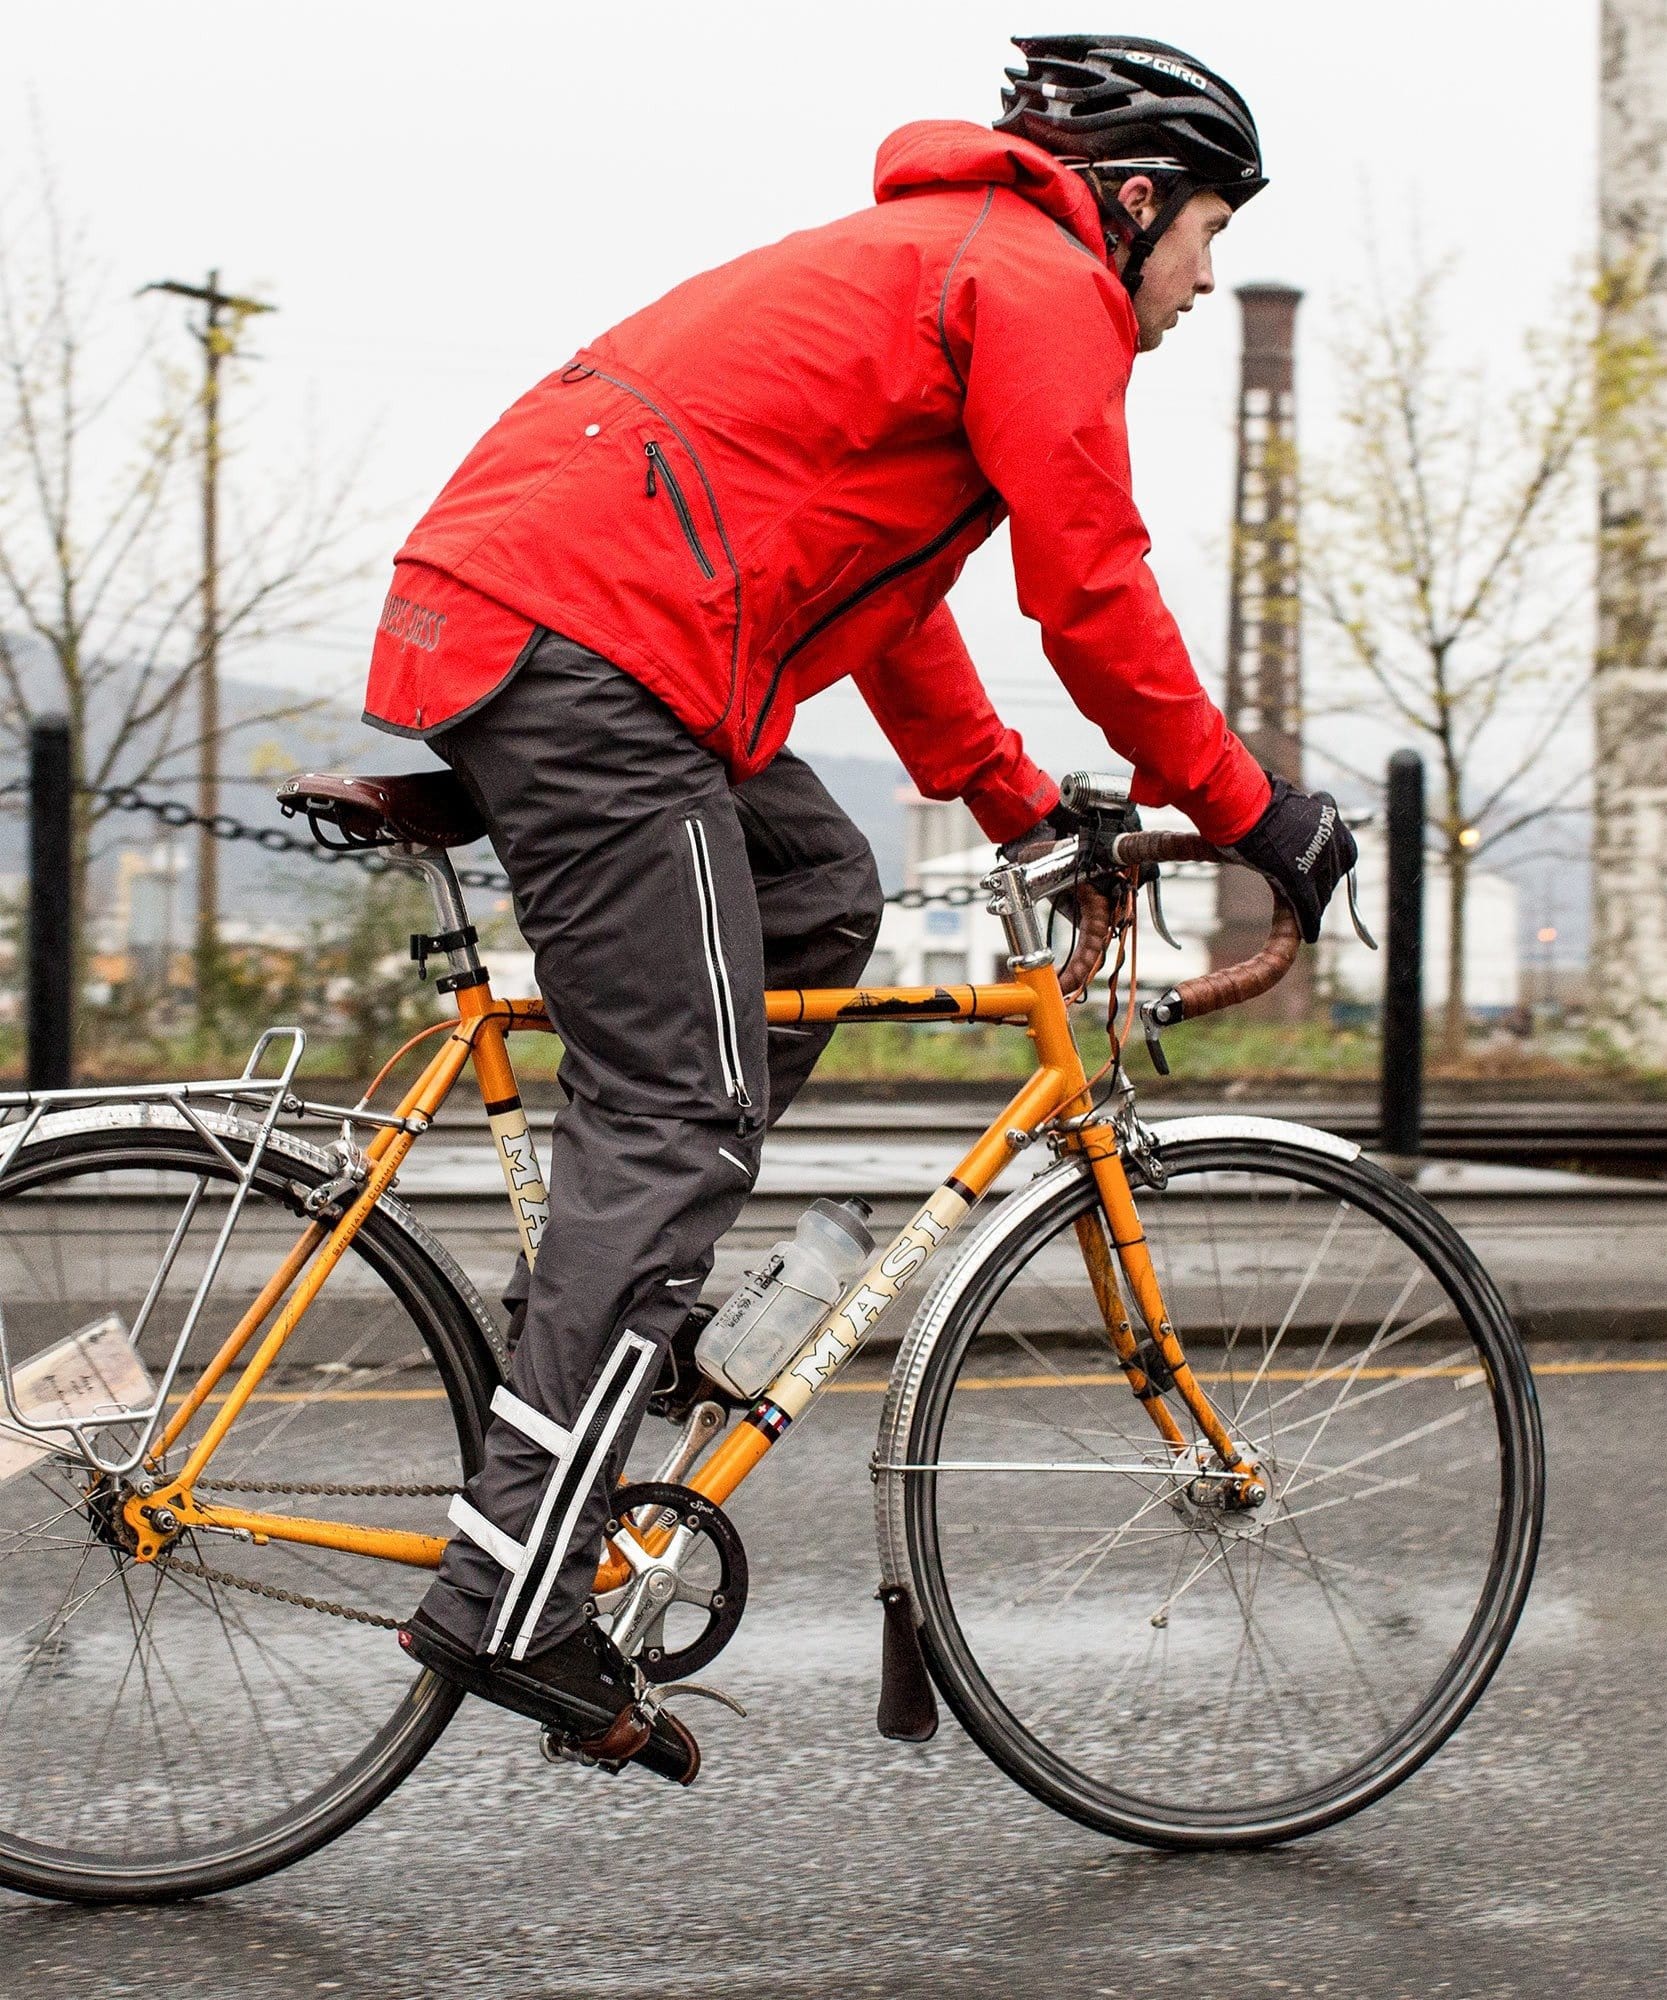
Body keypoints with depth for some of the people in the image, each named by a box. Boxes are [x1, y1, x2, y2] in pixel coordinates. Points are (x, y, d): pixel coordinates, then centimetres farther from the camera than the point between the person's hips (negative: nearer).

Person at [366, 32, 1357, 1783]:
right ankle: (509, 1606, -10)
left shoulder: (922, 258, 31)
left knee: (820, 892, 21)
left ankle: (605, 1330, 16)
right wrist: (1241, 807, 5)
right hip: (591, 654, -10)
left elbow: (881, 585, 37)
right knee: (682, 1118, -10)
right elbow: (1093, 596, -6)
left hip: (485, 600, 10)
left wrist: (1023, 809, 38)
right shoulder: (1042, 282, 0)